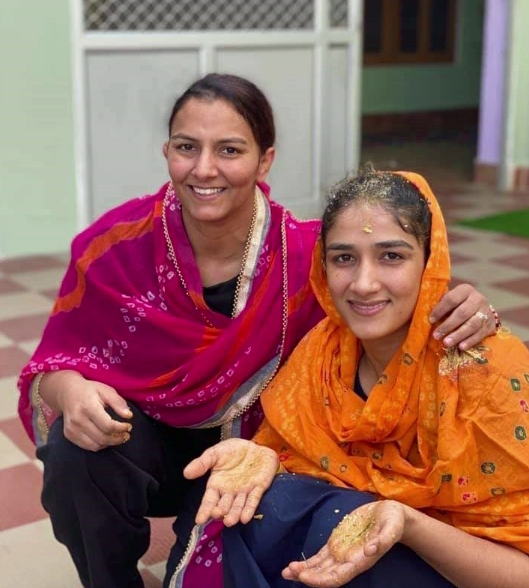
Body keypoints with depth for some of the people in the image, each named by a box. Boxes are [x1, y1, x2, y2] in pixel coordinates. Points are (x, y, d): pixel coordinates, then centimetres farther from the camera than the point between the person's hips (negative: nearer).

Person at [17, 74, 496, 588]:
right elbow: (55, 362, -10)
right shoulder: (117, 245, -19)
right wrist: (74, 394, -35)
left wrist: (462, 310, -34)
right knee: (78, 451, -30)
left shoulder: (306, 255, -20)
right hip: (144, 439, 1)